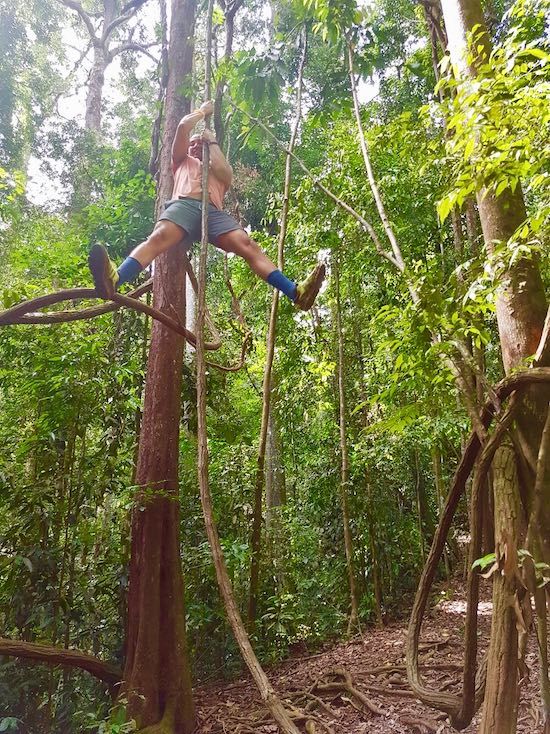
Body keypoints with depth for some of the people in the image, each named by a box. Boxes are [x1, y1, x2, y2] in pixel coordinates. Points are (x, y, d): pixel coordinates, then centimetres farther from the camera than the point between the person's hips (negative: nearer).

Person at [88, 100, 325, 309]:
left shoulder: (220, 170, 38)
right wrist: (203, 111, 42)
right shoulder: (183, 161, 38)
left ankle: (295, 292, -37)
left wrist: (212, 142, 25)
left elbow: (225, 174, 12)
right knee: (159, 236, -34)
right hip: (184, 204, -1)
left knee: (248, 246, -23)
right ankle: (114, 280, -57)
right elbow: (183, 126, 27)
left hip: (214, 211, 1)